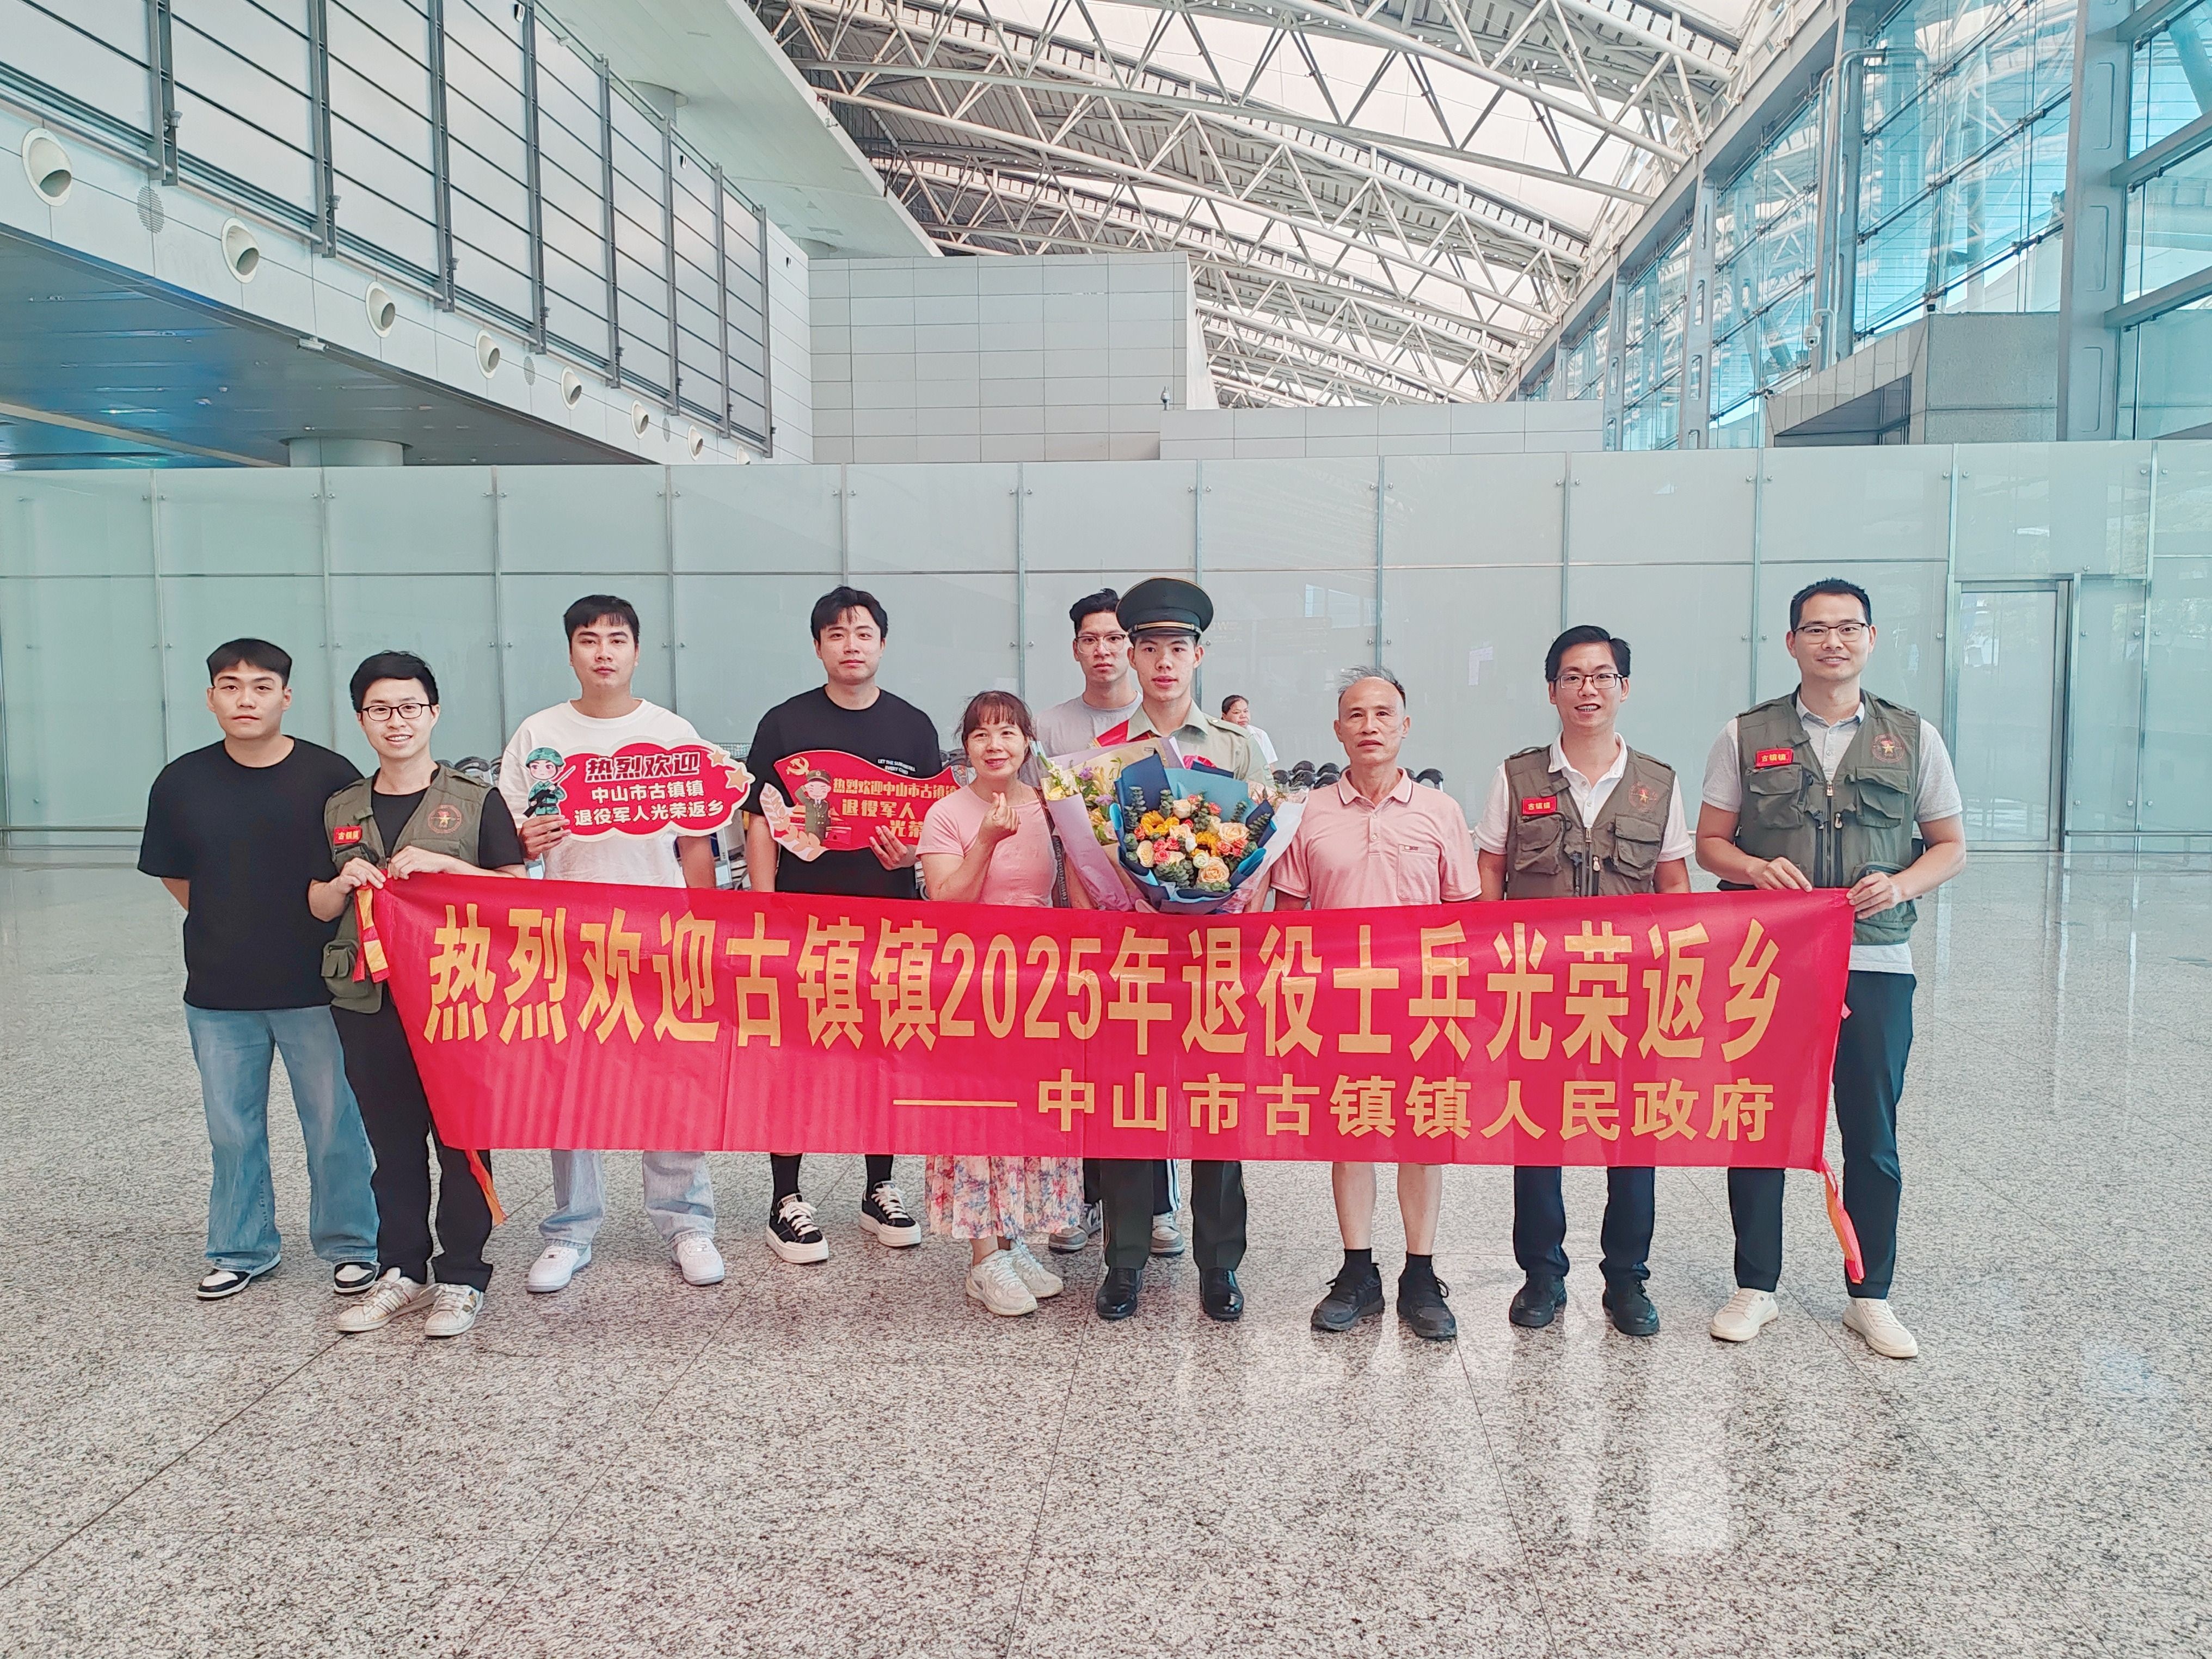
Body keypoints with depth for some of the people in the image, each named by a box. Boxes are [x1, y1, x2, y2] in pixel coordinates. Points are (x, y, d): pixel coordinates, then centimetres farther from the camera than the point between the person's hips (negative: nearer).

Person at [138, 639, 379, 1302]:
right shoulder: (181, 783, 0)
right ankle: (241, 1249, 31)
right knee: (231, 1130, 14)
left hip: (316, 989, -3)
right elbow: (176, 878, 11)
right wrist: (232, 932, 8)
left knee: (334, 1125, 5)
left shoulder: (330, 776, -8)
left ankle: (349, 1247, 22)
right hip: (218, 993, 3)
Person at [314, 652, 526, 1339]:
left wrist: (442, 863, -17)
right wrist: (345, 882, -5)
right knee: (392, 1143, 12)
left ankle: (461, 1278, 13)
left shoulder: (476, 802, -1)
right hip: (368, 999, 4)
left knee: (461, 1140, 1)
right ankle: (402, 1272, 24)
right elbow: (319, 907, 17)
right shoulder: (341, 810, 12)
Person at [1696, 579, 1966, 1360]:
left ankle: (1870, 1296, 23)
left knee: (1872, 1135, 7)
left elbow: (1951, 846, 10)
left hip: (1874, 965, 1)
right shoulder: (1746, 736, 5)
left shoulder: (1913, 737, 7)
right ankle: (1755, 1288, 20)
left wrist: (1900, 886, -10)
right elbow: (1709, 842, 6)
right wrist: (1756, 869, -14)